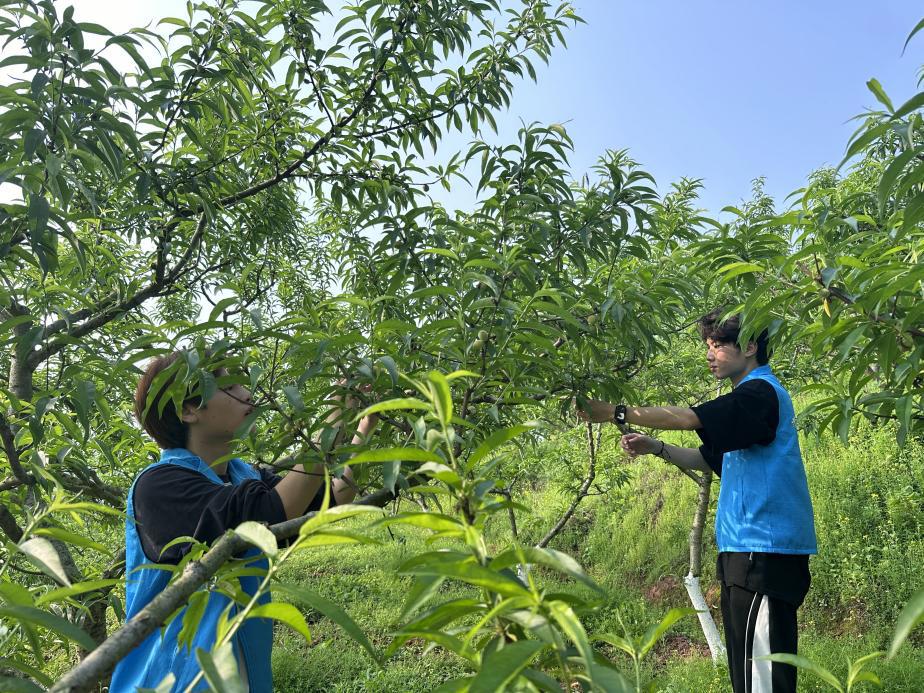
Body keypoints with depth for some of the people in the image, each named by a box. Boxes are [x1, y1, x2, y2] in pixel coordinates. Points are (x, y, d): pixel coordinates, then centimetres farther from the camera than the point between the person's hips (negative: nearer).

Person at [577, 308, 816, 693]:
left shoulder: (761, 392, -11)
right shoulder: (753, 397, 20)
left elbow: (690, 418, -23)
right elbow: (709, 459, 22)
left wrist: (616, 413, -21)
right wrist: (656, 448, 7)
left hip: (764, 548, -10)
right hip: (747, 546, 10)